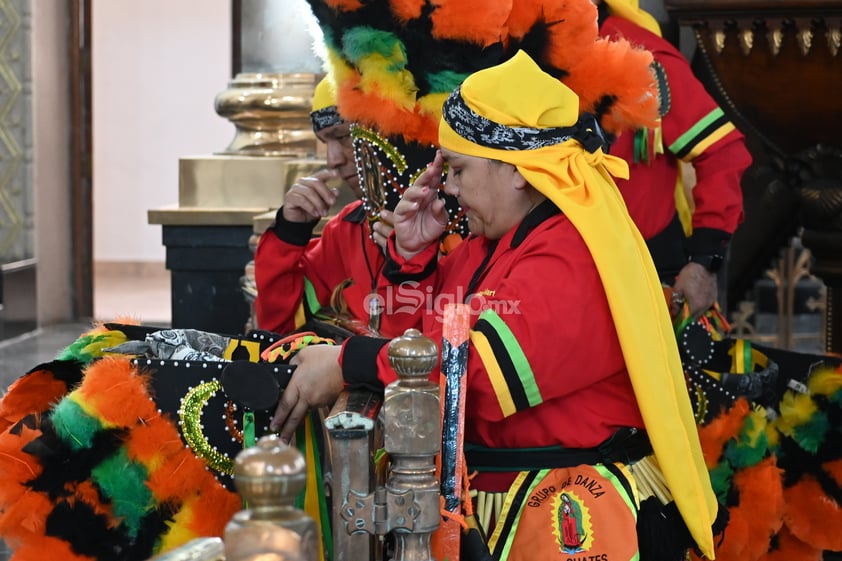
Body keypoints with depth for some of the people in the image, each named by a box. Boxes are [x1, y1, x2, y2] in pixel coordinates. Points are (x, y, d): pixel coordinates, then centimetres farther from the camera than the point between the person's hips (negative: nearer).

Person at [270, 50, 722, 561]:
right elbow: (430, 326, 22)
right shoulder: (494, 241, 12)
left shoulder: (571, 256, -19)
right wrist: (412, 255, 3)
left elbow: (488, 368, -28)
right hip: (487, 488, 9)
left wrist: (347, 364, -23)